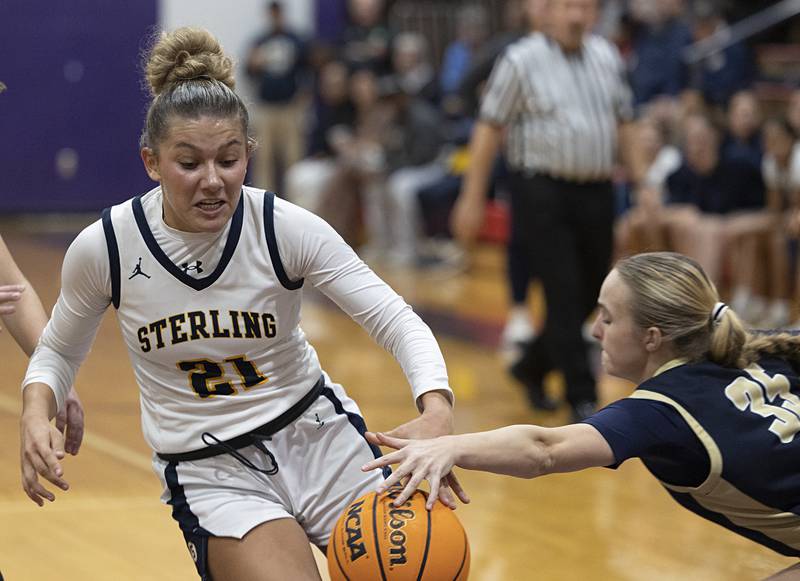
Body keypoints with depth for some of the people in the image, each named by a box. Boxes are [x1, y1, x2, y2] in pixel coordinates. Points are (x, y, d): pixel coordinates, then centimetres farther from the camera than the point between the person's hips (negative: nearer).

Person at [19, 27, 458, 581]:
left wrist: (436, 410, -36)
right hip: (209, 472, -1)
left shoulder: (287, 228, -14)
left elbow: (398, 321, -17)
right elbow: (59, 351, 7)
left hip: (314, 432, 1)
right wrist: (37, 416, -15)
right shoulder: (103, 248, -11)